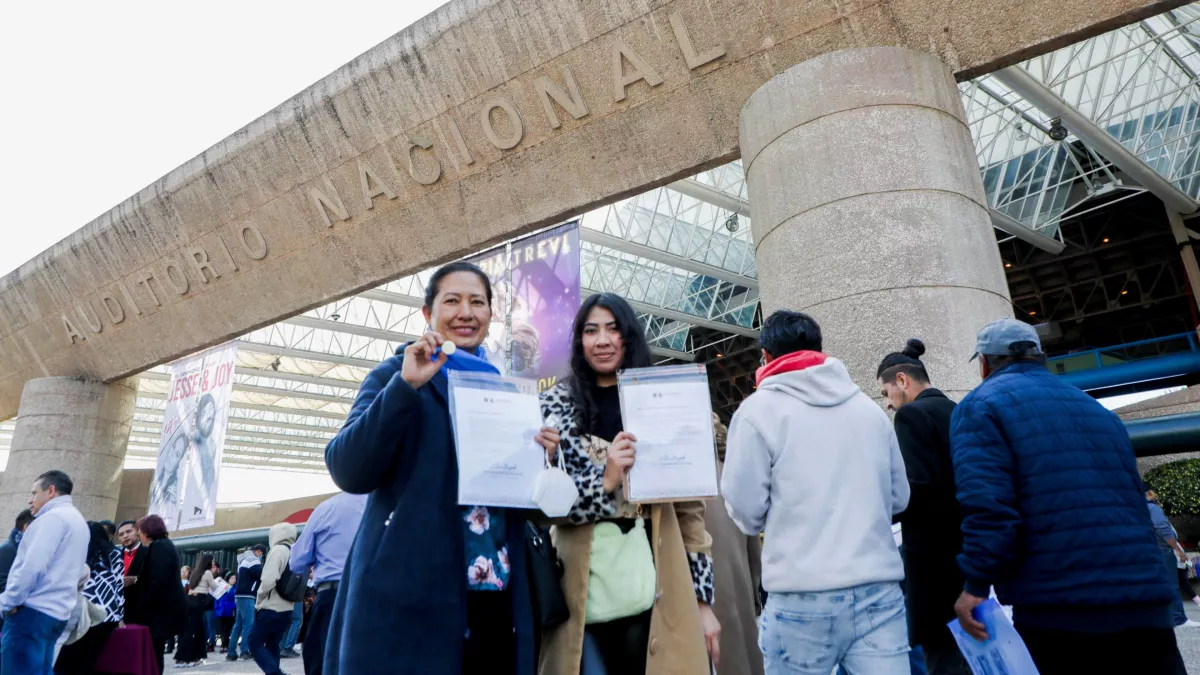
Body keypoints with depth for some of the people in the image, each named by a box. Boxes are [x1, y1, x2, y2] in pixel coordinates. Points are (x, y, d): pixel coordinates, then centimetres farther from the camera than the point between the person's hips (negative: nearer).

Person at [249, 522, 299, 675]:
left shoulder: (278, 550, -11)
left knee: (255, 642, 3)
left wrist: (258, 602, -6)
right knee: (272, 645, 16)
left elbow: (268, 580, -20)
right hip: (286, 610, 7)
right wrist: (287, 598, 12)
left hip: (270, 608, -7)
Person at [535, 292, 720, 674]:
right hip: (585, 591, -1)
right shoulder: (556, 406, 4)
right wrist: (605, 481, -16)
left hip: (658, 589, 1)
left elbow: (690, 509, 7)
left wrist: (703, 599, 3)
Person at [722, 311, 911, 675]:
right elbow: (899, 497, 16)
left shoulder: (758, 409, -4)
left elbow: (746, 508, -5)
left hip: (803, 598, -3)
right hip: (881, 590, 4)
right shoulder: (870, 407, 11)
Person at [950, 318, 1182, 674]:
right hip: (1146, 606, 6)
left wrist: (976, 584, -15)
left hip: (1056, 612, -6)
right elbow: (1132, 501, 24)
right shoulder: (1097, 410, 21)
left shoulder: (982, 405, -1)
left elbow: (986, 503, -16)